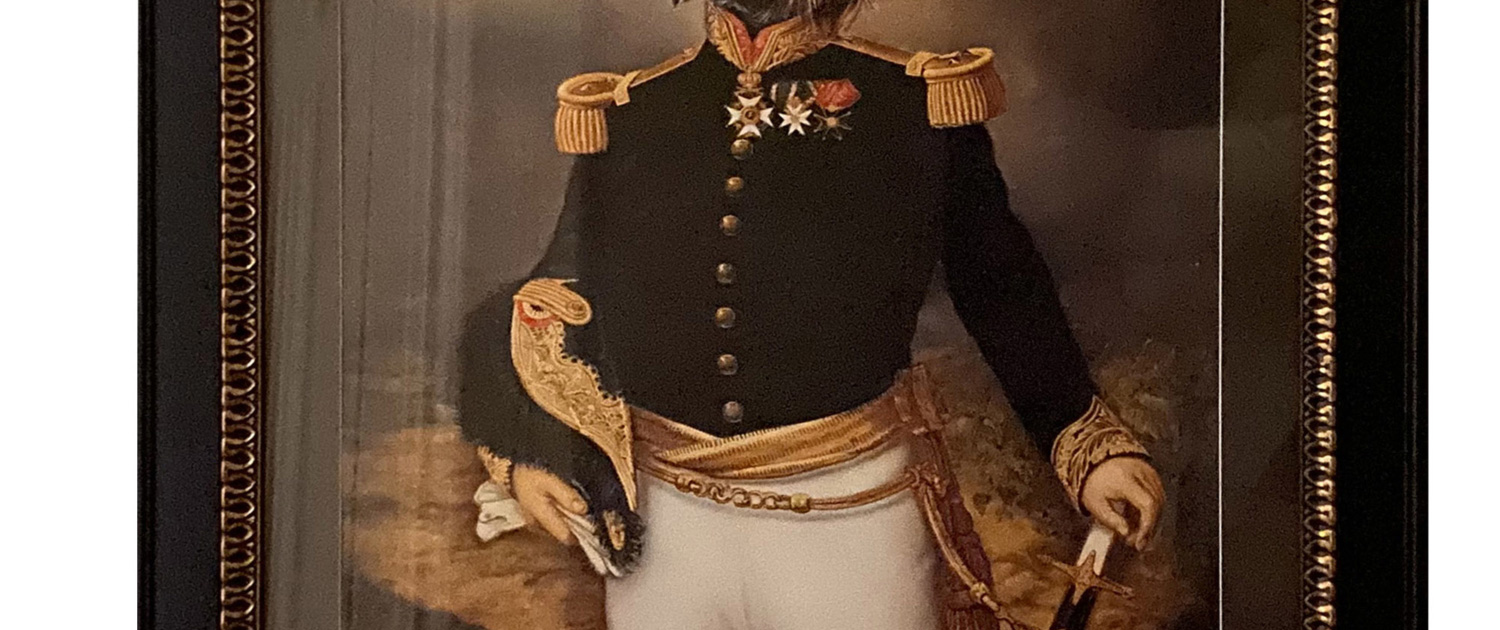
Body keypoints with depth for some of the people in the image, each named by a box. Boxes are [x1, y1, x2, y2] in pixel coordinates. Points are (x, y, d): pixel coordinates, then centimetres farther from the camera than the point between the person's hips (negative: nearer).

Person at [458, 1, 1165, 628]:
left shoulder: (921, 106, -4)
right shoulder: (621, 118, 2)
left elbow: (1001, 287, 4)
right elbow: (559, 290, 11)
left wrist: (1089, 444, 2)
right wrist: (522, 451, 2)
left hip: (855, 520, -2)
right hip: (661, 524, 3)